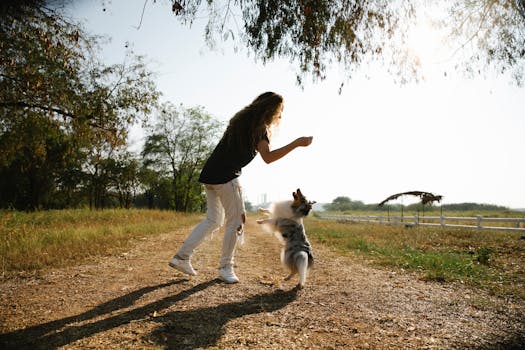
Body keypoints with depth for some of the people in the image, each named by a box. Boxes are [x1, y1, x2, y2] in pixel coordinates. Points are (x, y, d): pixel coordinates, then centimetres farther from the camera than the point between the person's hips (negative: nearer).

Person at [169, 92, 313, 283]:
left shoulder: (244, 119, 18)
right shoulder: (258, 126, -8)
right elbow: (267, 157, -19)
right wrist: (296, 143, -18)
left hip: (210, 174, 9)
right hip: (226, 177, -9)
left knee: (213, 220, 15)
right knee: (236, 221, 2)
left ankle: (181, 257, 14)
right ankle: (225, 267, 10)